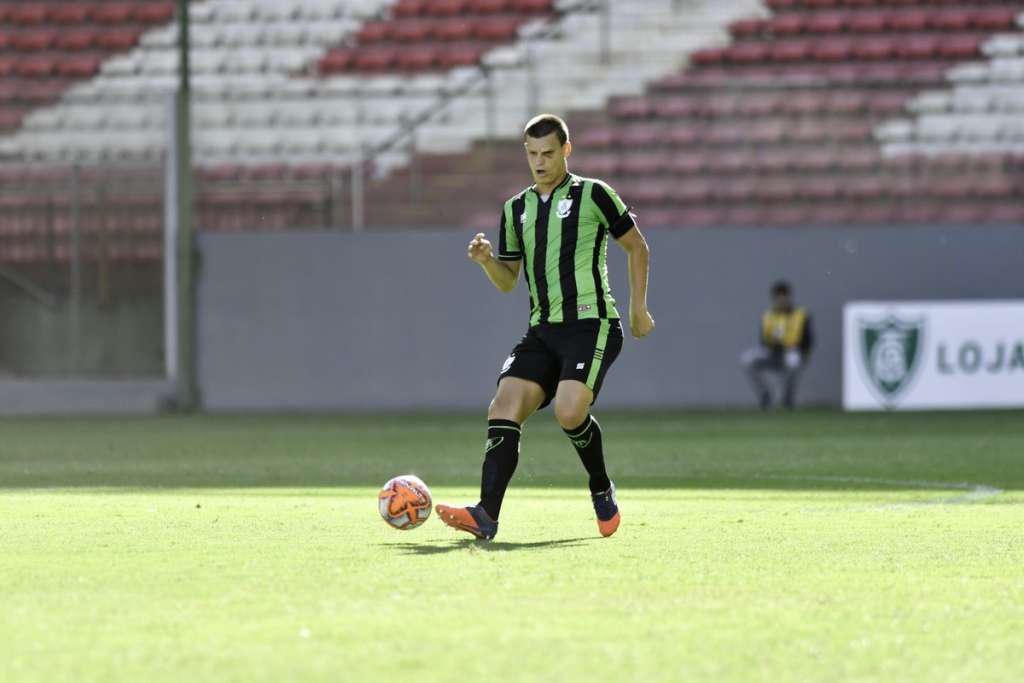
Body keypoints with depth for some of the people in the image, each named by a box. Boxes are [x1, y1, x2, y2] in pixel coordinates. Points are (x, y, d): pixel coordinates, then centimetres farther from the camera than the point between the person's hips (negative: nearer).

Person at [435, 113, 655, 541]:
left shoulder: (594, 195, 1)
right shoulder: (516, 209, 16)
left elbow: (637, 248, 10)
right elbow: (508, 282, 20)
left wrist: (638, 308, 7)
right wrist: (486, 260, -1)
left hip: (591, 326, -5)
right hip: (542, 330, 5)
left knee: (569, 411, -26)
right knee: (504, 409, -15)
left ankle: (602, 490, 2)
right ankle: (486, 515, -24)